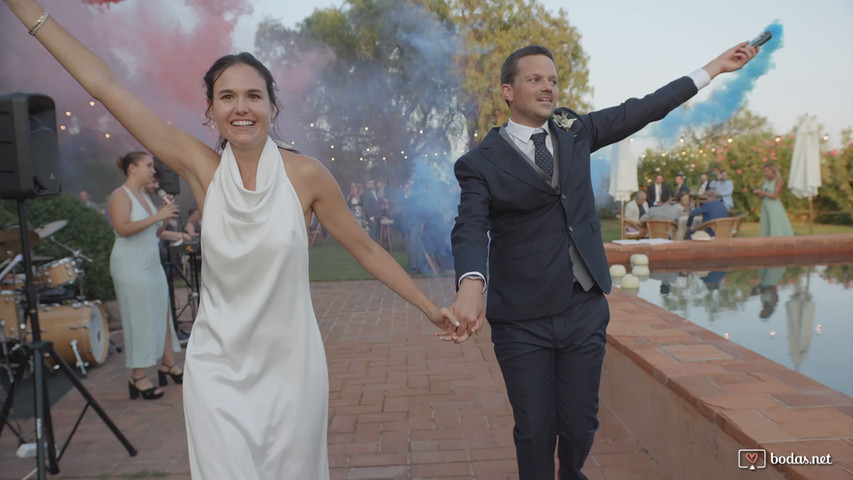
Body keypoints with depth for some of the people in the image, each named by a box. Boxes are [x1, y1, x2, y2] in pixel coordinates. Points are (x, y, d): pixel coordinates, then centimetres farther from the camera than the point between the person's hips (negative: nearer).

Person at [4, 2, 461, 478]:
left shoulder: (306, 174, -9)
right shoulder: (202, 168, -5)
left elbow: (366, 249, 0)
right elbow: (105, 86, -4)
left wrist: (431, 307, 4)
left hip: (289, 365, 0)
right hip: (218, 369, 1)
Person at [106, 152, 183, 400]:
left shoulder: (145, 196, 16)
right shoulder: (120, 195, -8)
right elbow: (123, 228, -23)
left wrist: (166, 216, 3)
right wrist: (156, 216, -23)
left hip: (152, 263, 8)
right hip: (131, 265, -8)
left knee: (163, 313, 9)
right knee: (138, 319, -5)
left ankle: (168, 363, 20)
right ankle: (137, 377, 3)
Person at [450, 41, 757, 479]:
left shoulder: (573, 131, 8)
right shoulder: (480, 162, -7)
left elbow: (639, 111, 14)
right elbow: (470, 229, -19)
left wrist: (714, 67, 18)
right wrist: (470, 284, -40)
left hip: (584, 311, 4)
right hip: (522, 322, -3)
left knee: (580, 424, 12)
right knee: (534, 431, 6)